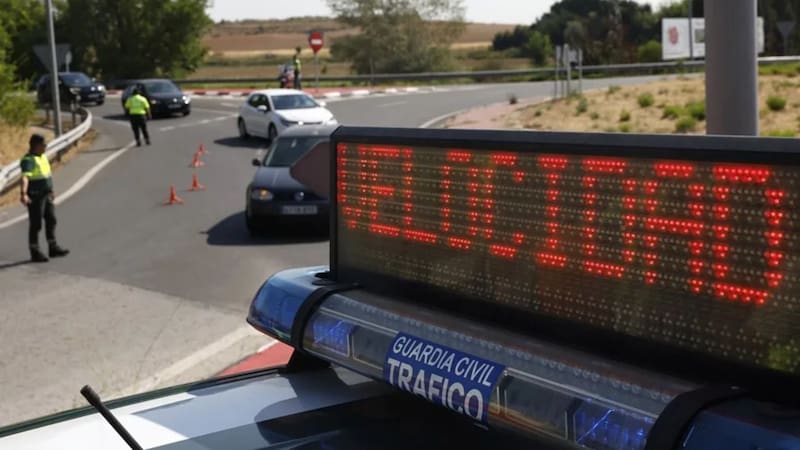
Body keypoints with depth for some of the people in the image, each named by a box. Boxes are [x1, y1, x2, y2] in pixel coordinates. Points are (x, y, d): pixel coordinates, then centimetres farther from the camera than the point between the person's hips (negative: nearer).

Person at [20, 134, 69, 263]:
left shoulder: (42, 156, 10)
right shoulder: (28, 160, -19)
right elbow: (25, 177, -34)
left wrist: (51, 191, 30)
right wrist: (23, 194, -49)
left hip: (46, 195, 9)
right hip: (35, 196, -9)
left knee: (51, 220, 12)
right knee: (35, 224, -1)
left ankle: (53, 248, 22)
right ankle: (35, 253, 8)